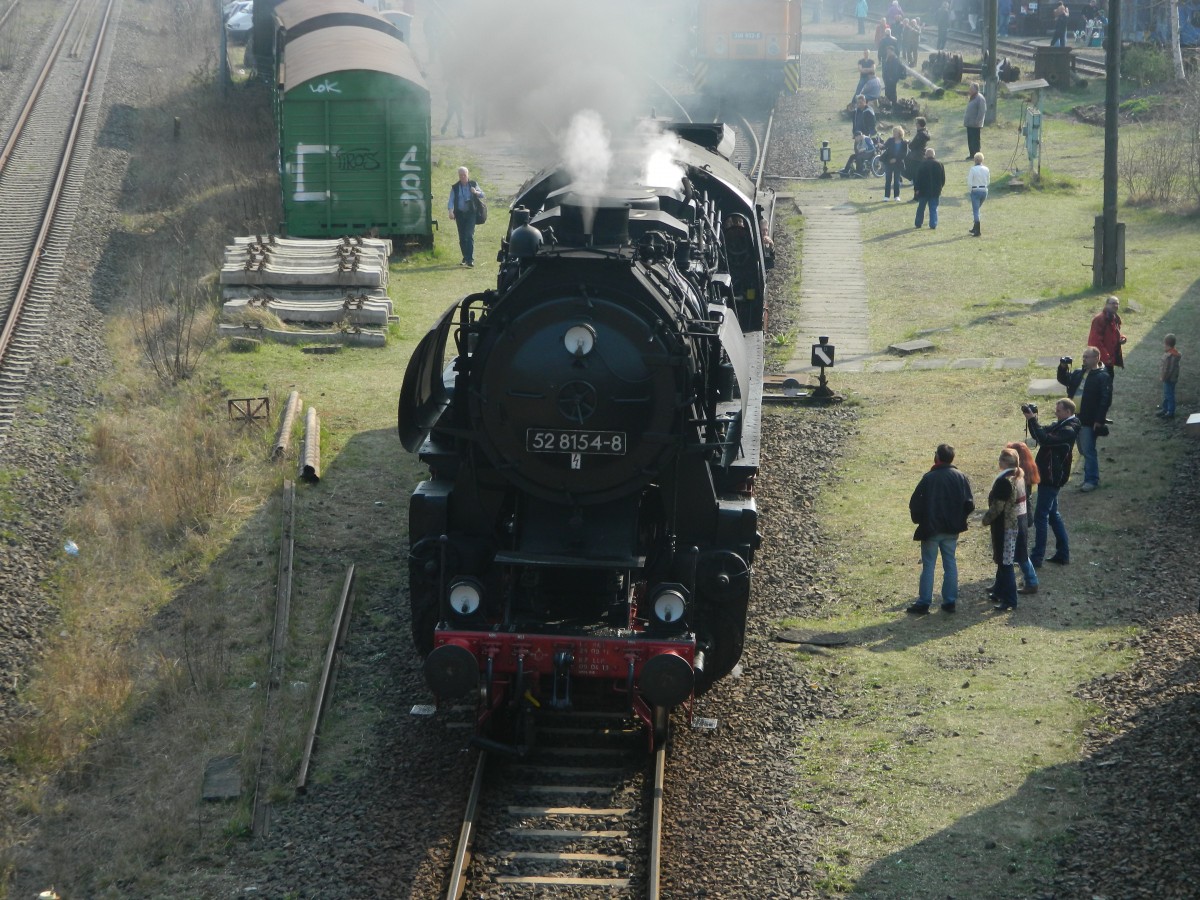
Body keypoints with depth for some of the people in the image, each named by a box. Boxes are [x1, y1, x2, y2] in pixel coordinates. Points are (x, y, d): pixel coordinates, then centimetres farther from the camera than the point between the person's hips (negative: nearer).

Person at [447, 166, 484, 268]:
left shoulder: (473, 184, 3)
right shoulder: (455, 187, 4)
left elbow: (482, 195, 2)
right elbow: (451, 200, -2)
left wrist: (476, 192, -21)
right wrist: (451, 211, -20)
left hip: (470, 214, -2)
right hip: (460, 214, 2)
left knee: (469, 236, -14)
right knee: (462, 237, 7)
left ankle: (470, 260, -18)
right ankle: (465, 258, 22)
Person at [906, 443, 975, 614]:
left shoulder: (928, 478, -15)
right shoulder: (960, 478, -1)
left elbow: (915, 503, -13)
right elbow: (970, 504, 0)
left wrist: (918, 520, 4)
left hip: (931, 529, -4)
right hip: (952, 530, 4)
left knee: (928, 565, 2)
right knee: (950, 564, 12)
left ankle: (923, 603, 3)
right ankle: (950, 601, 13)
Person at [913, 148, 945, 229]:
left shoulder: (923, 165, -10)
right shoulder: (940, 165, 2)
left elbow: (918, 178, -10)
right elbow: (943, 179, 9)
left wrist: (916, 188, -4)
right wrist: (940, 188, 20)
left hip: (924, 190, -3)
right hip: (935, 191, 3)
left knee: (921, 208, 10)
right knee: (933, 208, 6)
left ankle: (918, 223, 17)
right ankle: (933, 224, 0)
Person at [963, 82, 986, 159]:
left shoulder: (980, 98, -13)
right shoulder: (971, 98, 16)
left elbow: (982, 111, -18)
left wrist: (977, 121, -22)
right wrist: (965, 120, 16)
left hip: (975, 124, -9)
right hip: (969, 123, 9)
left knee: (975, 140, -5)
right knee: (970, 140, 11)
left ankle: (976, 155, -2)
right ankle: (971, 154, 17)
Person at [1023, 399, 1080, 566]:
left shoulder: (1068, 430, -20)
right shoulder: (1059, 425, 11)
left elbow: (1045, 439, -31)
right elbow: (1039, 435, 13)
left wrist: (1033, 419, -27)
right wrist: (1031, 419, -2)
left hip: (1052, 478, -10)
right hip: (1047, 476, 10)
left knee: (1041, 517, -6)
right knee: (1053, 514, 17)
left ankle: (1037, 558, -3)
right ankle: (1063, 553, 23)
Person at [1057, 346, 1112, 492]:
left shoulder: (1102, 377, -12)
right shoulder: (1079, 373, 12)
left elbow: (1105, 399, -17)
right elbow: (1064, 380, 19)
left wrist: (1099, 420, -21)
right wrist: (1063, 368, -2)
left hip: (1089, 421, -8)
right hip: (1075, 418, 8)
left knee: (1088, 451, -5)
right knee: (1084, 451, 16)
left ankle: (1091, 480, 3)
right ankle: (1091, 477, 27)